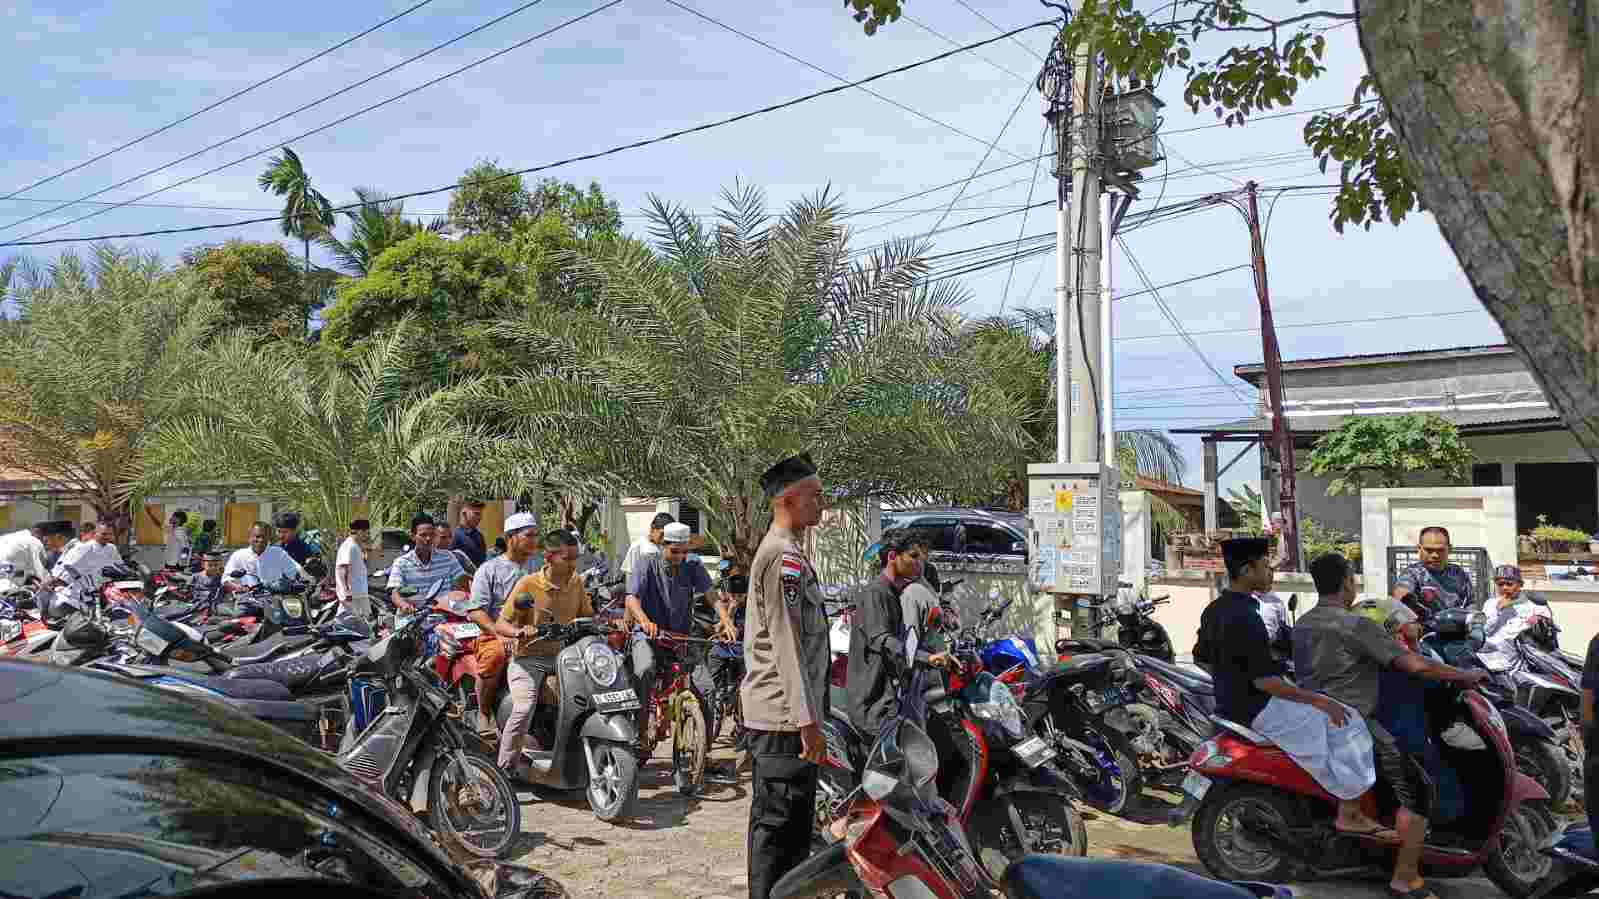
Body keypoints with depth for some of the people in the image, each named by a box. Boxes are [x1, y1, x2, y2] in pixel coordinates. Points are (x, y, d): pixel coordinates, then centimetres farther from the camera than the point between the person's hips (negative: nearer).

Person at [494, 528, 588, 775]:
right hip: (529, 657, -4)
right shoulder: (528, 584, -8)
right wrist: (519, 632, -28)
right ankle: (505, 769, -11)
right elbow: (500, 624, -7)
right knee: (524, 708, -27)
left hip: (563, 655, 4)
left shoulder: (576, 583, 6)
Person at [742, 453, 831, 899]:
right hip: (786, 715, -11)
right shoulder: (786, 555, -15)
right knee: (781, 825, -6)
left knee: (772, 821, 17)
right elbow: (788, 643, -20)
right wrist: (808, 719, -21)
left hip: (769, 712, 11)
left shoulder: (773, 549, 19)